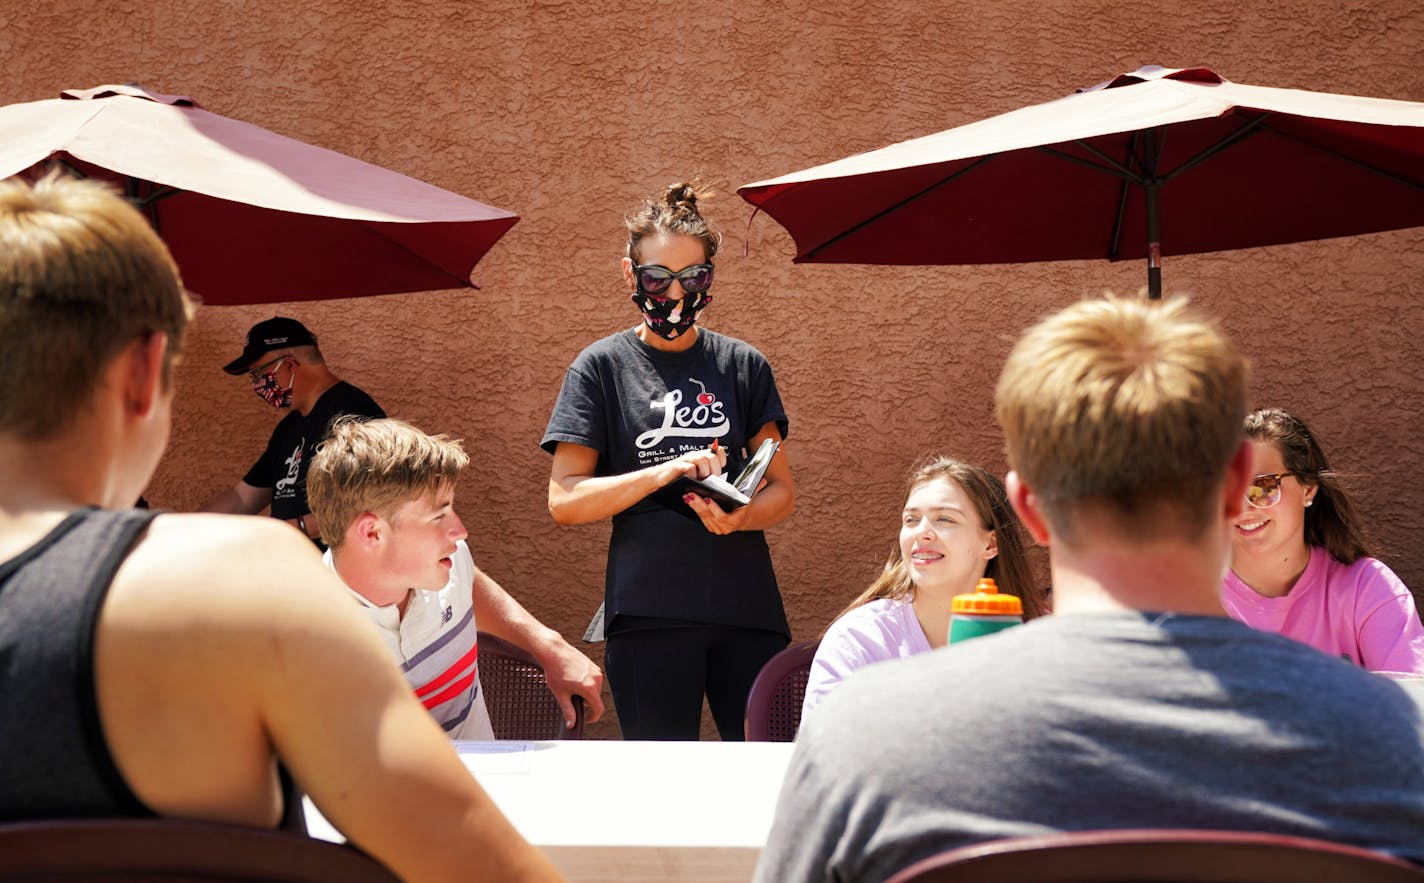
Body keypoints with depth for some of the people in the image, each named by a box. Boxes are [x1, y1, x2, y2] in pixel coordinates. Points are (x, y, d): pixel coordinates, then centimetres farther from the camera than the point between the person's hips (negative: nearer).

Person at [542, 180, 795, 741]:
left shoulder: (743, 365, 10)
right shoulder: (602, 368, 4)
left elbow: (781, 488, 10)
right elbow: (565, 500, -3)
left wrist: (740, 517, -12)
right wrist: (667, 471, -15)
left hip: (746, 607, 2)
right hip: (649, 612, -2)